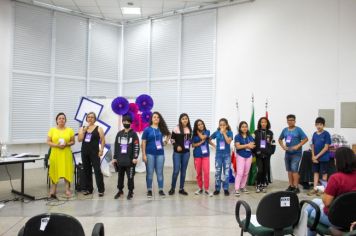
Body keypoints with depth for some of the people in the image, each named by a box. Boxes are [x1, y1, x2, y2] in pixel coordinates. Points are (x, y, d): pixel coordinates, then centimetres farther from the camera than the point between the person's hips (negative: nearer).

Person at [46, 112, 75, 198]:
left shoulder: (69, 130, 5)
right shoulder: (52, 130, 4)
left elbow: (73, 141, 7)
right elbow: (48, 142, 2)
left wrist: (67, 144, -13)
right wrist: (56, 145, -14)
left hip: (66, 154, 0)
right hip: (55, 153, 0)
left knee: (67, 170, -1)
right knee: (55, 171, 2)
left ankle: (67, 189, 7)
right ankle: (53, 190, 12)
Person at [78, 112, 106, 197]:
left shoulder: (98, 128, 1)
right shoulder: (82, 128, 10)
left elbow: (103, 140, -1)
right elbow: (79, 139, -3)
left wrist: (101, 150, -10)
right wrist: (84, 130, -11)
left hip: (94, 152, -4)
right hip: (84, 152, 4)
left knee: (97, 170, -8)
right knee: (86, 170, 9)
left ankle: (101, 190, -3)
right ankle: (88, 189, 19)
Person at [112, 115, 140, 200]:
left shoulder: (133, 134, -1)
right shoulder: (119, 134, 13)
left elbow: (136, 146, -7)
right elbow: (116, 146, 14)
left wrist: (135, 157, -14)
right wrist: (115, 158, 11)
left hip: (130, 160, -4)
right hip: (120, 159, 4)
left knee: (130, 176, 0)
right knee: (120, 176, 11)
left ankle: (130, 192, 13)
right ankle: (120, 190, 26)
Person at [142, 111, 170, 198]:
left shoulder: (161, 129, 5)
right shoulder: (147, 129, -4)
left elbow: (168, 134, 26)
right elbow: (143, 142, -4)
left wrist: (166, 140, 8)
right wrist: (144, 154, -9)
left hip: (160, 153, 3)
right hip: (150, 154, -3)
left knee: (160, 172, 7)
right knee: (149, 173, 4)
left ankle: (161, 190, 16)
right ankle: (149, 190, 14)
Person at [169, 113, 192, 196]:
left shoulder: (189, 129, 7)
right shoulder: (176, 128, -7)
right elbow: (172, 139, -4)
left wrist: (189, 145, 7)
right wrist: (176, 146, -16)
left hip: (186, 152, 4)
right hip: (177, 152, -4)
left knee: (183, 171, 7)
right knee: (176, 170, -6)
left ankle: (181, 189, 16)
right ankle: (172, 188, 9)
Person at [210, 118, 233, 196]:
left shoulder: (229, 132, -2)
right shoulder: (216, 132, 1)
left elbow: (228, 141, -17)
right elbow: (209, 139, 11)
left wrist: (224, 133, -17)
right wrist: (214, 145, 4)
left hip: (227, 155, -1)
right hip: (218, 155, 1)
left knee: (226, 172, 3)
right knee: (217, 172, 4)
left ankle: (226, 189, 14)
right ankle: (217, 189, 13)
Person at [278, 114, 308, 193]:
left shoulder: (298, 130, -6)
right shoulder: (285, 130, 7)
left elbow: (306, 139, -10)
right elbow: (280, 139, 18)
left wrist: (298, 146, -17)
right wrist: (283, 146, 1)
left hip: (296, 153, -5)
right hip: (287, 153, 5)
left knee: (294, 170, -10)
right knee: (289, 170, 11)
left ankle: (296, 187, -5)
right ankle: (291, 186, 22)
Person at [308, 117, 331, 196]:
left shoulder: (326, 134, -11)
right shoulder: (315, 134, 5)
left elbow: (326, 147, -13)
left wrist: (317, 156, -13)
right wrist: (313, 156, -3)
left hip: (324, 158, -5)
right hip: (315, 158, 5)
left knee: (324, 173, 7)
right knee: (316, 172, 11)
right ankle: (315, 188, 17)